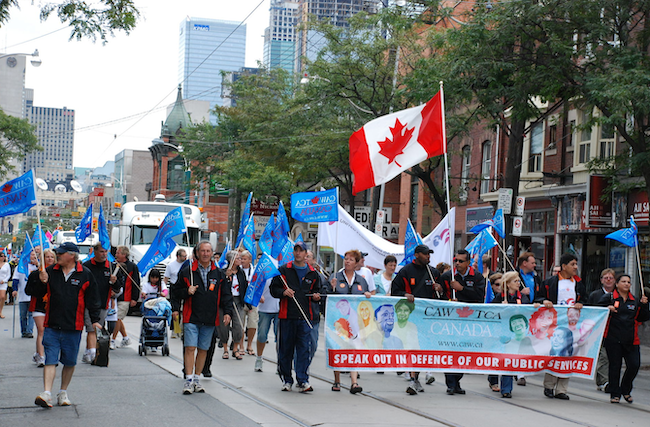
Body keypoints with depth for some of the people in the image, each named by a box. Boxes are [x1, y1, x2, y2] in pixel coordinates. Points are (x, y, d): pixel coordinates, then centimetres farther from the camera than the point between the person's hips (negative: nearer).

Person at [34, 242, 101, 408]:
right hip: (52, 326, 1)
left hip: (73, 327, -1)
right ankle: (46, 393, -13)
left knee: (70, 362, 9)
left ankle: (63, 393, 23)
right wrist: (41, 282, -9)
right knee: (50, 360, -7)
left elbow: (92, 299, 5)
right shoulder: (50, 271, 7)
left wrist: (95, 320, 0)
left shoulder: (85, 274, 1)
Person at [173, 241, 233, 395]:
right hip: (191, 318, -2)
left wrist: (227, 312, -3)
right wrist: (187, 291, -12)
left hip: (210, 319, 3)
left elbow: (226, 294, 10)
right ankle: (188, 380, -7)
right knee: (190, 348, -10)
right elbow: (176, 292, 8)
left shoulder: (219, 273, 8)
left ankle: (196, 379, 18)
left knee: (203, 350, 8)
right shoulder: (187, 272, 3)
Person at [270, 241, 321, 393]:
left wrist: (316, 297, 1)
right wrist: (283, 292, -13)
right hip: (287, 315, -1)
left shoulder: (312, 273, 13)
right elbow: (273, 289, 6)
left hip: (305, 316, 1)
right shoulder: (283, 270, 7)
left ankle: (303, 380, -5)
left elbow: (316, 291, 23)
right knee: (286, 349, 4)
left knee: (304, 349, -5)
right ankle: (286, 379, 15)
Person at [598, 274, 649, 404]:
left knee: (634, 365, -5)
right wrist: (607, 309, -17)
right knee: (615, 366, -1)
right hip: (613, 338, -3)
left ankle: (626, 390, 18)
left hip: (630, 340, 3)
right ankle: (615, 394, 11)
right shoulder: (609, 297, 5)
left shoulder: (635, 301, 15)